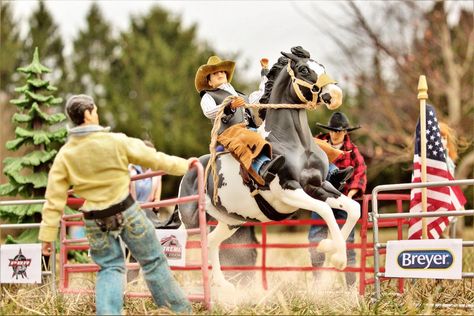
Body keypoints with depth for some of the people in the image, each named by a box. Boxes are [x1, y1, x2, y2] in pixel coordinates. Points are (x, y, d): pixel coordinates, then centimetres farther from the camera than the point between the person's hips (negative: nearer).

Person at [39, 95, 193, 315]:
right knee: (152, 261, 13)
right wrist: (183, 165, 13)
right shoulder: (116, 142, -12)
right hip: (127, 212, -2)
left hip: (95, 222, 2)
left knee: (110, 268, 18)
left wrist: (47, 235, -2)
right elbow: (153, 158, -2)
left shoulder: (64, 155, -5)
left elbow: (54, 199, -6)